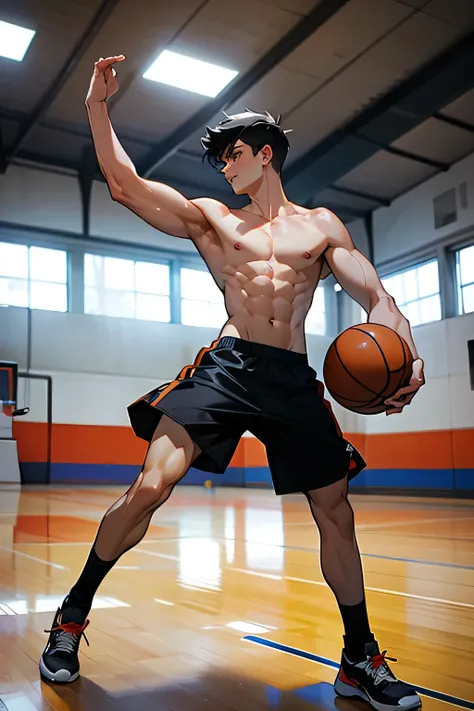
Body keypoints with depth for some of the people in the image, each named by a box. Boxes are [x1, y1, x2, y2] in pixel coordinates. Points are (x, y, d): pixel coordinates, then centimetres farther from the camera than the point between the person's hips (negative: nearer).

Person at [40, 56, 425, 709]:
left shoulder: (321, 226, 16)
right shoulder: (211, 218, 15)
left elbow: (375, 297, 7)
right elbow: (127, 186, 6)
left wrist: (406, 355, -12)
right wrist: (98, 108, -2)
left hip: (296, 379, 2)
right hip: (227, 364, -1)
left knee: (336, 514, 5)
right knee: (150, 488, -16)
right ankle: (71, 618, 6)